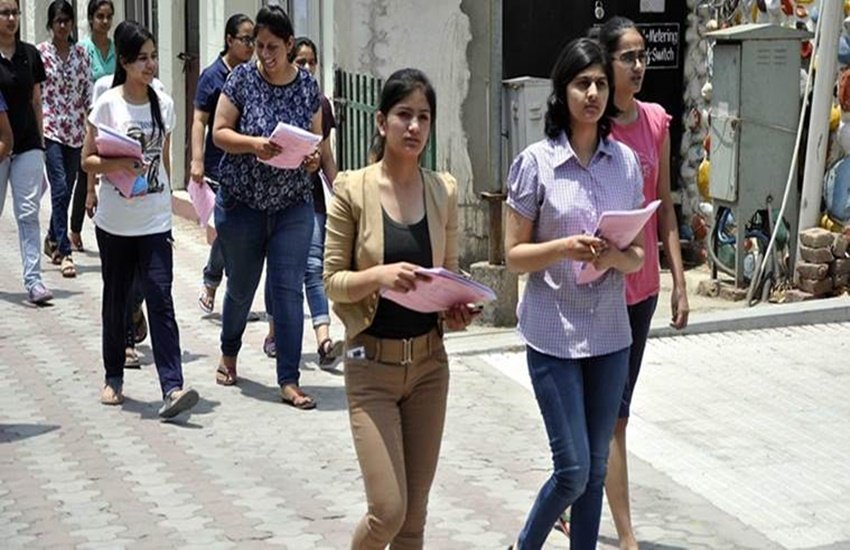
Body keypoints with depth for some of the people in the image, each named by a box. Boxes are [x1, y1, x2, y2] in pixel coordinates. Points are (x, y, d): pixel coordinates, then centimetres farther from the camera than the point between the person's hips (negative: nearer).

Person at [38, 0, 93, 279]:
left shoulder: (81, 53, 7)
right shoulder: (40, 52, -4)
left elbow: (88, 93, 10)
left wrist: (90, 128, 6)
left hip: (75, 130, 4)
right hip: (50, 129, -4)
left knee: (66, 191, 12)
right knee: (60, 190, -12)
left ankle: (52, 240, 33)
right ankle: (64, 253, -12)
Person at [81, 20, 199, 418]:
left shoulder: (164, 104, 3)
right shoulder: (107, 105, -6)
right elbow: (87, 160, -4)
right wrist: (115, 164, -23)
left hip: (155, 222, 1)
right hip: (115, 222, -1)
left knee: (160, 300, -9)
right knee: (116, 300, 12)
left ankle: (172, 389, -18)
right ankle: (113, 378, 28)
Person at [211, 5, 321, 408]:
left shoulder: (306, 86, 0)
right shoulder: (242, 78, -6)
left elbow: (316, 139, 8)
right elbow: (219, 133, -7)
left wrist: (314, 158, -14)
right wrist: (254, 143, -25)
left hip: (292, 206, 1)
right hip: (241, 203, -1)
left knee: (289, 291, -5)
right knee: (241, 287, 14)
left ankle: (289, 382, -3)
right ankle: (229, 353, 42)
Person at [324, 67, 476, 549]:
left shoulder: (443, 190, 3)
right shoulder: (352, 190, -7)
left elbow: (450, 274, 12)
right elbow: (332, 281, -6)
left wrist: (457, 310, -9)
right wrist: (379, 275, -24)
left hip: (429, 361, 4)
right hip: (373, 364, -4)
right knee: (388, 510, -10)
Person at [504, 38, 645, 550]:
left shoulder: (626, 161, 4)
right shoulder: (535, 162, -7)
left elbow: (638, 255, 8)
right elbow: (514, 255, -4)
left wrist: (615, 257, -14)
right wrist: (565, 247, -22)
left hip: (610, 333, 4)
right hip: (554, 333, -4)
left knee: (595, 470, 10)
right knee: (573, 471, -6)